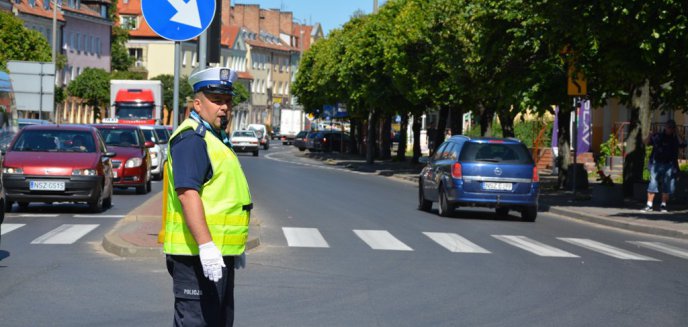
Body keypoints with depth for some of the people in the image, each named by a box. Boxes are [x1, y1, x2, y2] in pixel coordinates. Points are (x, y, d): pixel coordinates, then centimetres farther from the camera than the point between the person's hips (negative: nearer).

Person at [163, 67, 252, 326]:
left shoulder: (215, 138, 20)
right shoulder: (191, 139, -14)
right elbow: (187, 194, -25)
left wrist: (235, 247, 29)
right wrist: (206, 245, -32)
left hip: (218, 253, 11)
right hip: (197, 255, -11)